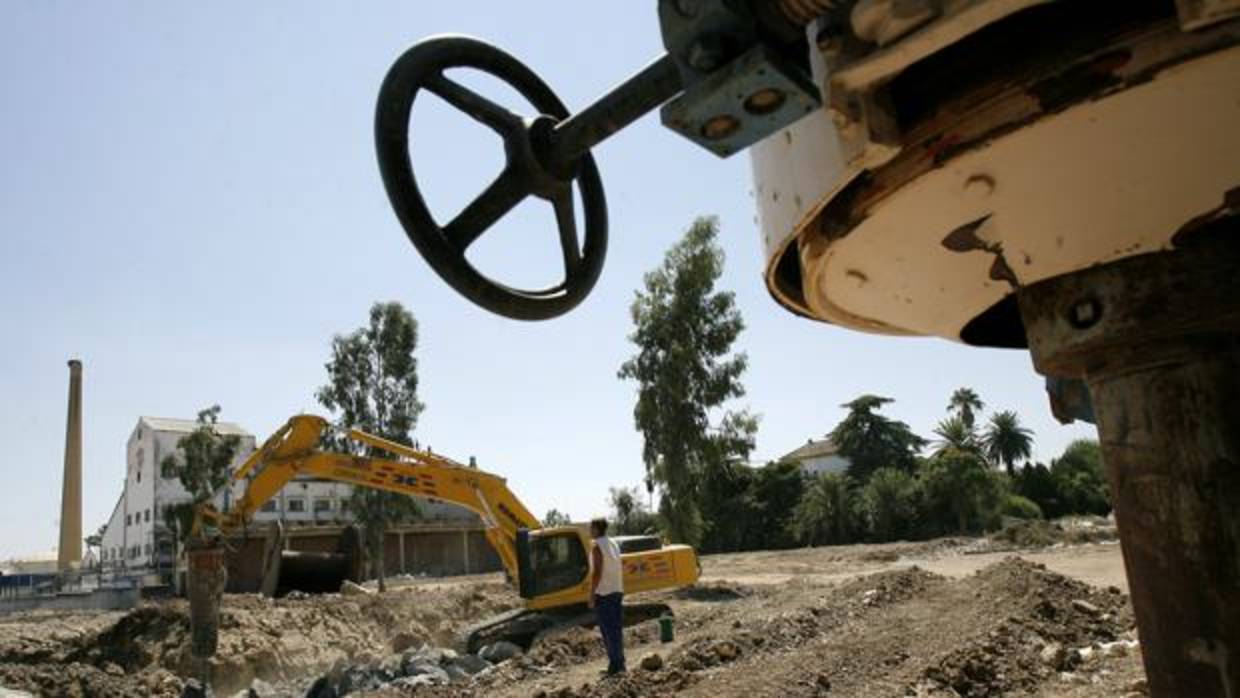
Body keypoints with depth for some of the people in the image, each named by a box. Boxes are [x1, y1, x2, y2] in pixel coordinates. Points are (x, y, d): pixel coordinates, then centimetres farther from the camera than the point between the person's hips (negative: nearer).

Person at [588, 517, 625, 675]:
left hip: (603, 593, -8)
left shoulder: (598, 547, -13)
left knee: (608, 630, -3)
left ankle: (615, 664, -2)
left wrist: (591, 595, -15)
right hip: (617, 591, 8)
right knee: (616, 628, 12)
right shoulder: (613, 544, 11)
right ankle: (619, 663, 17)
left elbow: (597, 572, -19)